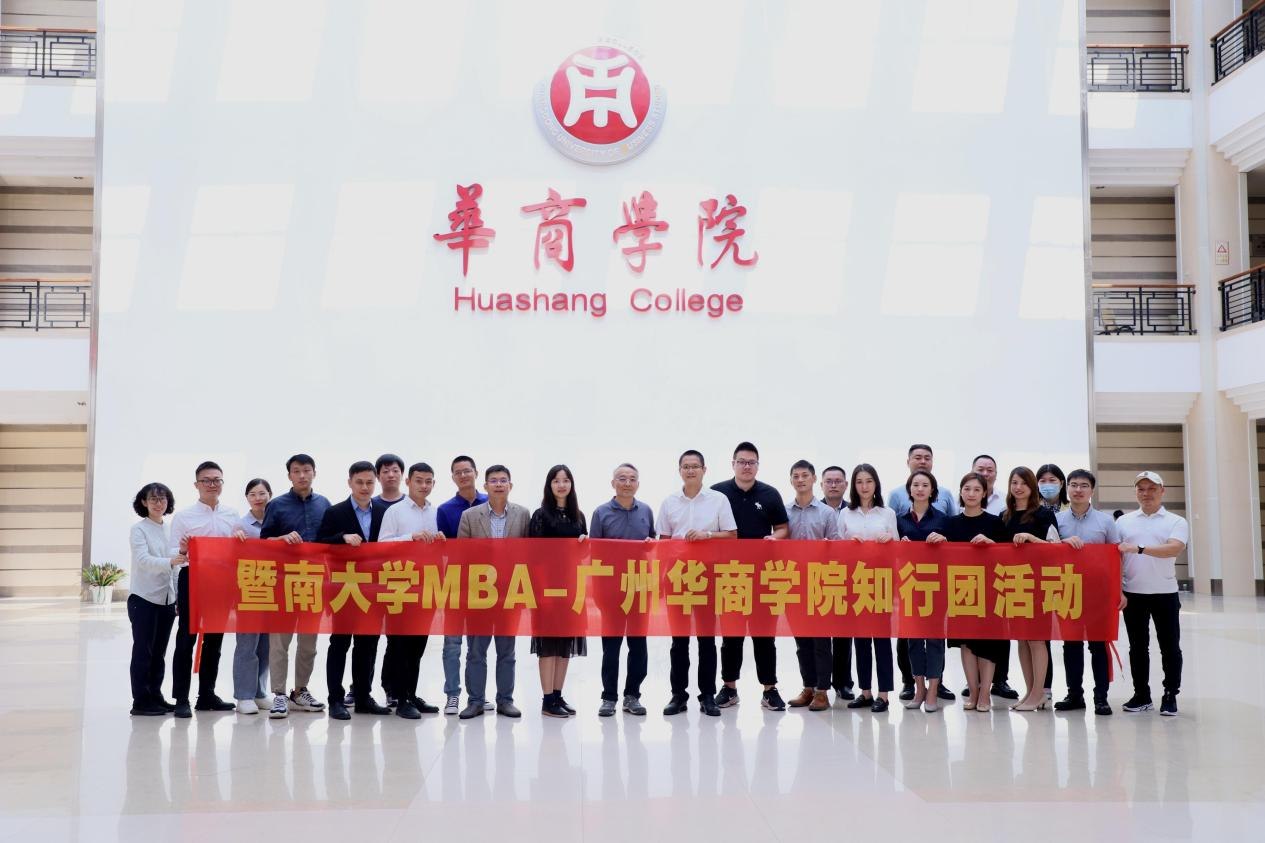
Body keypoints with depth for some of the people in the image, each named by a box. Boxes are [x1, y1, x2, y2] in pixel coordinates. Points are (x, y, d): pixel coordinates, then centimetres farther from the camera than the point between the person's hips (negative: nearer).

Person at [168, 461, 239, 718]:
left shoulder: (232, 515, 7)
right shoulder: (183, 516, -3)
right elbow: (174, 554, -6)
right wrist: (182, 551, -27)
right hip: (192, 580, -4)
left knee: (214, 640, 12)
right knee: (186, 640, -1)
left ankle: (207, 695, 22)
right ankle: (181, 699, 4)